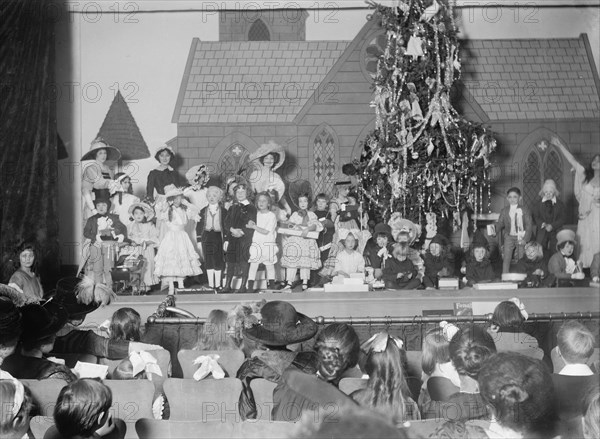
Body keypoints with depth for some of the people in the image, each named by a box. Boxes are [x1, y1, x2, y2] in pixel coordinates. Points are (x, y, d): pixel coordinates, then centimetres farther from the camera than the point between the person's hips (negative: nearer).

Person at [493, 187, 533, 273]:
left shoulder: (525, 210, 0)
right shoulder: (504, 211, 5)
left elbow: (529, 225, -2)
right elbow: (500, 223, 2)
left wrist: (525, 239, -13)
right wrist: (494, 231, -20)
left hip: (522, 238, -1)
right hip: (509, 237, 1)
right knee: (506, 259, -7)